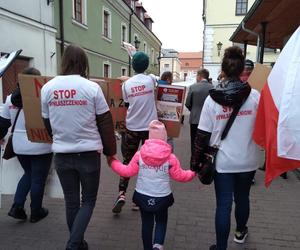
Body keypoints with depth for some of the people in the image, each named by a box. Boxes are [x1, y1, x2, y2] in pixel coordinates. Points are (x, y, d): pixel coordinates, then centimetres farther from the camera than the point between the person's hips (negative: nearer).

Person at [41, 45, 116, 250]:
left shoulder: (47, 88, -1)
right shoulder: (92, 87, -11)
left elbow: (47, 123, 8)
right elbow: (105, 123, -7)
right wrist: (111, 151, 5)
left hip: (61, 155, 4)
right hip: (89, 153, -3)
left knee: (71, 202, 18)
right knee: (88, 200, 15)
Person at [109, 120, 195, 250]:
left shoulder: (139, 155, -11)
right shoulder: (170, 158, -14)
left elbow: (128, 171, -3)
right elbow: (179, 176, -5)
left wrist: (113, 162, 13)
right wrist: (193, 173, 13)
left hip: (142, 196, 1)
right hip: (162, 197, -1)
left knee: (147, 222, 19)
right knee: (161, 221, 20)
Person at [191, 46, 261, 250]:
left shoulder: (212, 98, -9)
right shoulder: (255, 96, -8)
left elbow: (203, 134, -8)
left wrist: (196, 161, 0)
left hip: (223, 161, -1)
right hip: (248, 160, 2)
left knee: (223, 204, 9)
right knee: (242, 198, 23)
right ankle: (241, 232, 49)